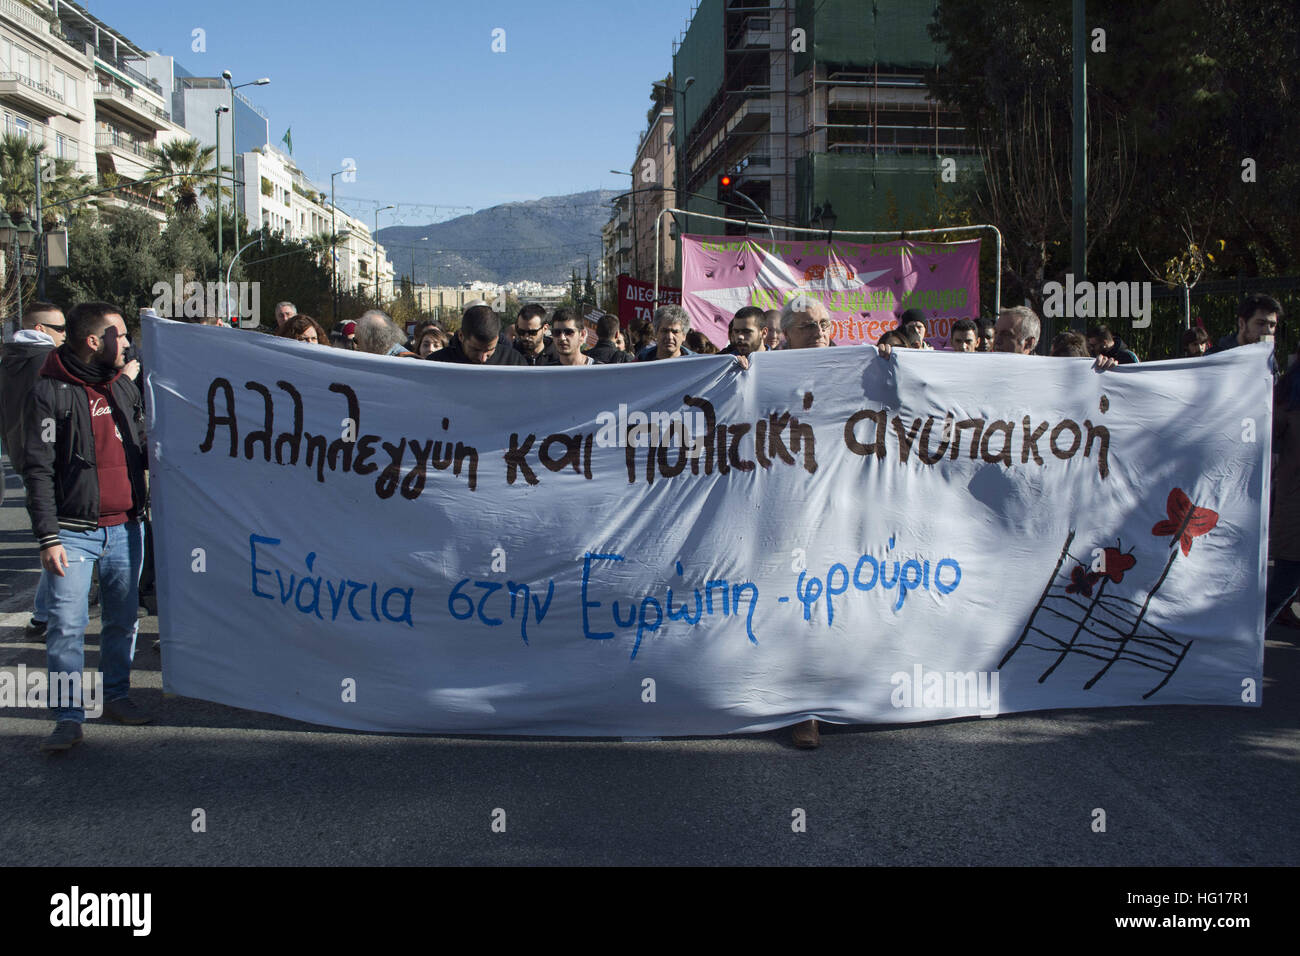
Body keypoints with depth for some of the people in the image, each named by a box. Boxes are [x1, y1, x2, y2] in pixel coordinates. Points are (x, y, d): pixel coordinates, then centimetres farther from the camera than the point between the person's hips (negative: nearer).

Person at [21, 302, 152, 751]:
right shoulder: (51, 392, -7)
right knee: (67, 624, -6)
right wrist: (47, 537, -13)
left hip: (125, 528, 5)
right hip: (74, 531, -5)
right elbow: (38, 470, -9)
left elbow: (144, 449, 21)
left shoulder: (124, 386, 12)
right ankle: (68, 718, 1)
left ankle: (117, 695, 26)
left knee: (123, 618, 11)